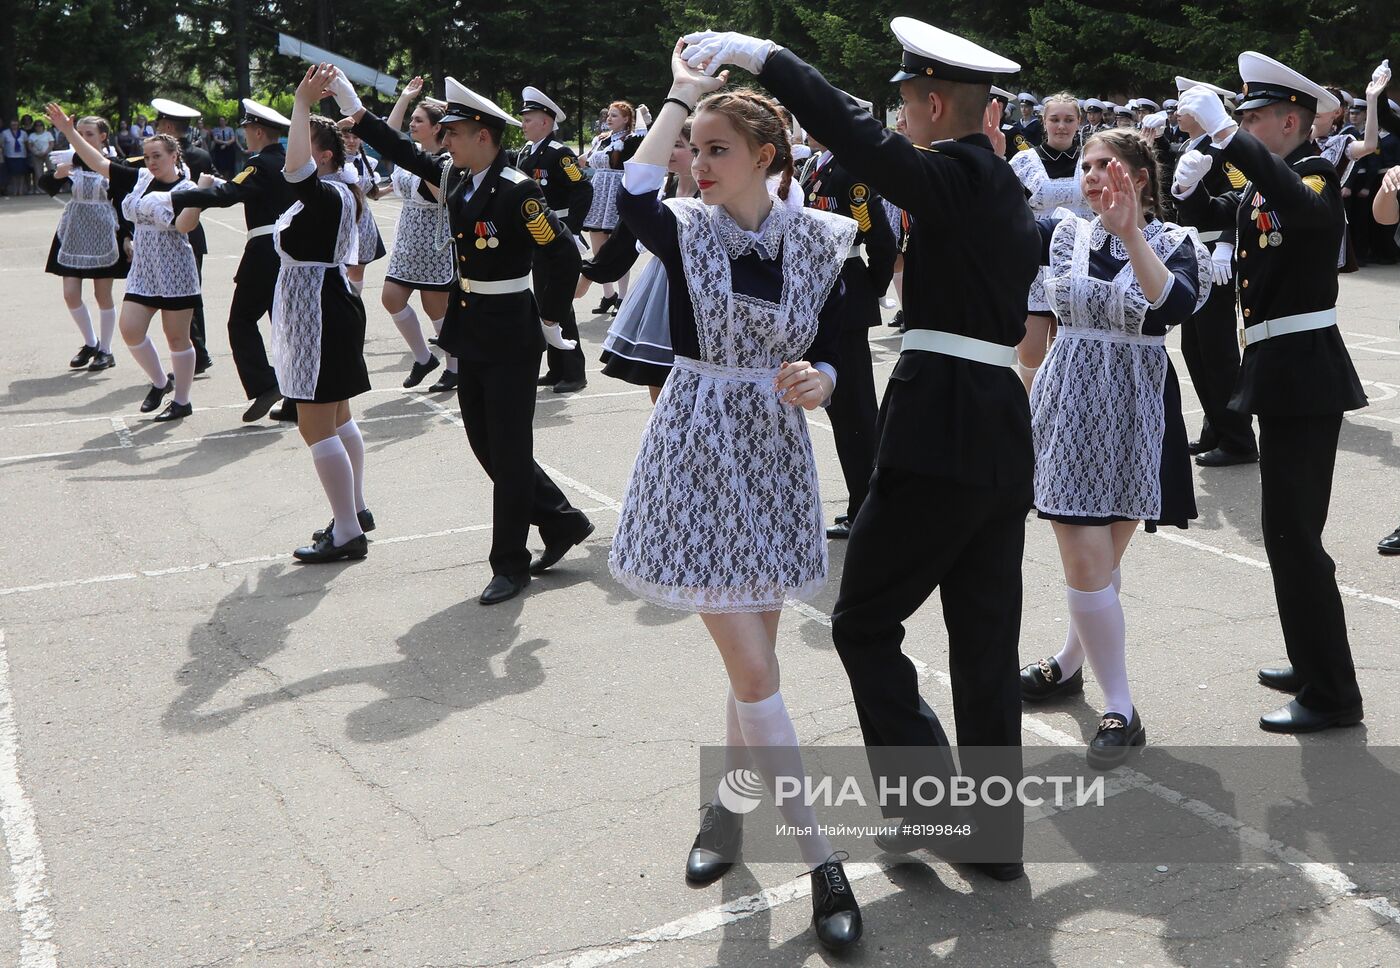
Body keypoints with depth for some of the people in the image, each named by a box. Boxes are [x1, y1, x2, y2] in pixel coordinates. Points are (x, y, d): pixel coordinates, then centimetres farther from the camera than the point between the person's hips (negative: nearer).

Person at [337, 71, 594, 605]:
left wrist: (550, 321, -12)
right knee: (485, 444, 14)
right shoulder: (456, 177, 6)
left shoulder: (517, 191, -18)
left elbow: (564, 256, -21)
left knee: (508, 451, 1)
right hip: (471, 331, 9)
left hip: (510, 337, -9)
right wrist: (354, 109, 19)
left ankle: (510, 563, 12)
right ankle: (561, 521, 28)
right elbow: (406, 153, 20)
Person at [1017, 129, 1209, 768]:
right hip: (1070, 407, 2)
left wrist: (1130, 230, -33)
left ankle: (1071, 662, 25)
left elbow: (1176, 306, -24)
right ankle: (1119, 710, 15)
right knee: (1085, 563, 1)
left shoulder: (1173, 243, -3)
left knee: (1103, 558, 5)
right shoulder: (1065, 233, 5)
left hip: (1135, 413, -1)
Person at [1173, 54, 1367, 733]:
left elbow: (1304, 206, -36)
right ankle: (1315, 665, 30)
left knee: (1291, 532, -8)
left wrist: (1223, 132, -36)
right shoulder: (1261, 187, 13)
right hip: (1282, 372, 10)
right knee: (1292, 529, 17)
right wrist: (1189, 183, 4)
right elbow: (1206, 215, 27)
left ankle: (1331, 695, 1)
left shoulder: (1317, 173, -12)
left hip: (1302, 374, -10)